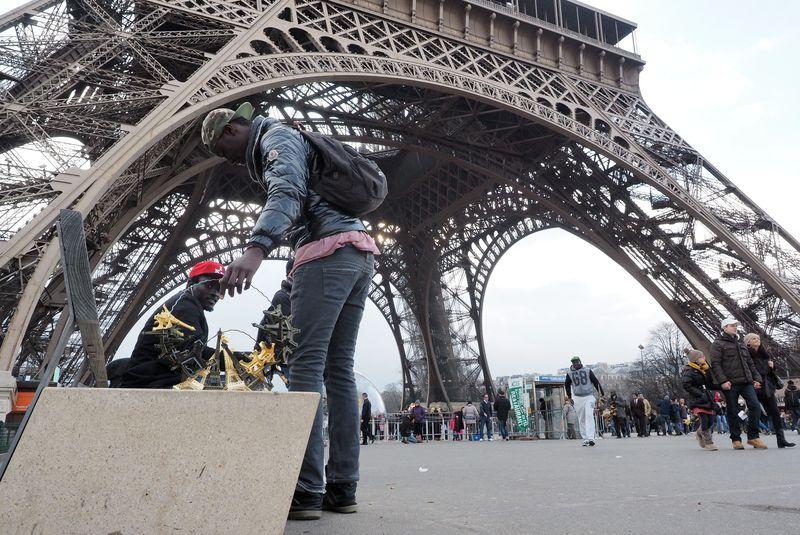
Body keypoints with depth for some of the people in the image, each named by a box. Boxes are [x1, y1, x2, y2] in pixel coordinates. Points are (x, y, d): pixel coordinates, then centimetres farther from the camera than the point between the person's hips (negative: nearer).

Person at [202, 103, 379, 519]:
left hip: (328, 251, -9)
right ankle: (342, 489, 5)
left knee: (306, 365, -12)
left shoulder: (277, 136, 4)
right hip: (360, 255, 9)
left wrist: (255, 249, -35)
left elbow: (288, 192, -18)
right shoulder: (294, 143, 33)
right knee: (339, 369, 4)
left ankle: (306, 492, -13)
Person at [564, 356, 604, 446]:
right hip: (578, 398, 2)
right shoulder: (570, 373, 5)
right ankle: (585, 439, 9)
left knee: (589, 416, -15)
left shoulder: (587, 371, 3)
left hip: (589, 396, -2)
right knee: (581, 419, 3)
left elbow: (596, 382, 7)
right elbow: (567, 384, 17)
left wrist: (601, 393, 6)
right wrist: (569, 395, 16)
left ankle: (590, 438, -20)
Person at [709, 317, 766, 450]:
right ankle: (736, 439, 12)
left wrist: (756, 378, 12)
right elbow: (715, 364, -10)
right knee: (732, 412, 1)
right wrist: (722, 381, -19)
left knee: (755, 406, -8)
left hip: (746, 382, 6)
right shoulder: (718, 344, -1)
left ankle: (753, 437, 3)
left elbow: (750, 363, 24)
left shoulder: (740, 344, 22)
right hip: (730, 384, -5)